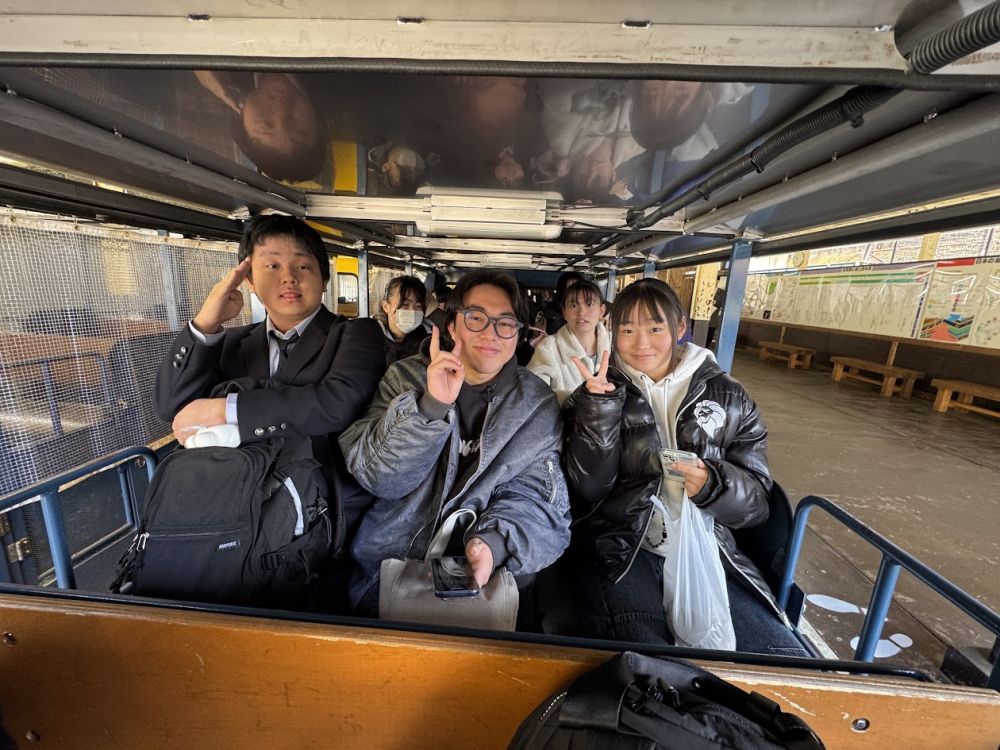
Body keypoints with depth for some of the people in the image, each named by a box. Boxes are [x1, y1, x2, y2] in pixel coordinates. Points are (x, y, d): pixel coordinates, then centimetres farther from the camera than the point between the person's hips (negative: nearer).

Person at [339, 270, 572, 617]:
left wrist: (493, 543, -24)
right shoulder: (405, 377, -1)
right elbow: (379, 479, -10)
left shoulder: (538, 403, 1)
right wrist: (432, 405, -25)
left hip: (489, 578, 0)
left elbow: (534, 493, -5)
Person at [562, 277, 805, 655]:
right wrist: (600, 405, -16)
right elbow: (589, 487, -5)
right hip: (621, 549, -2)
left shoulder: (728, 397, 9)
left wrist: (710, 484, -16)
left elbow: (756, 496, 7)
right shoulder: (603, 393, 5)